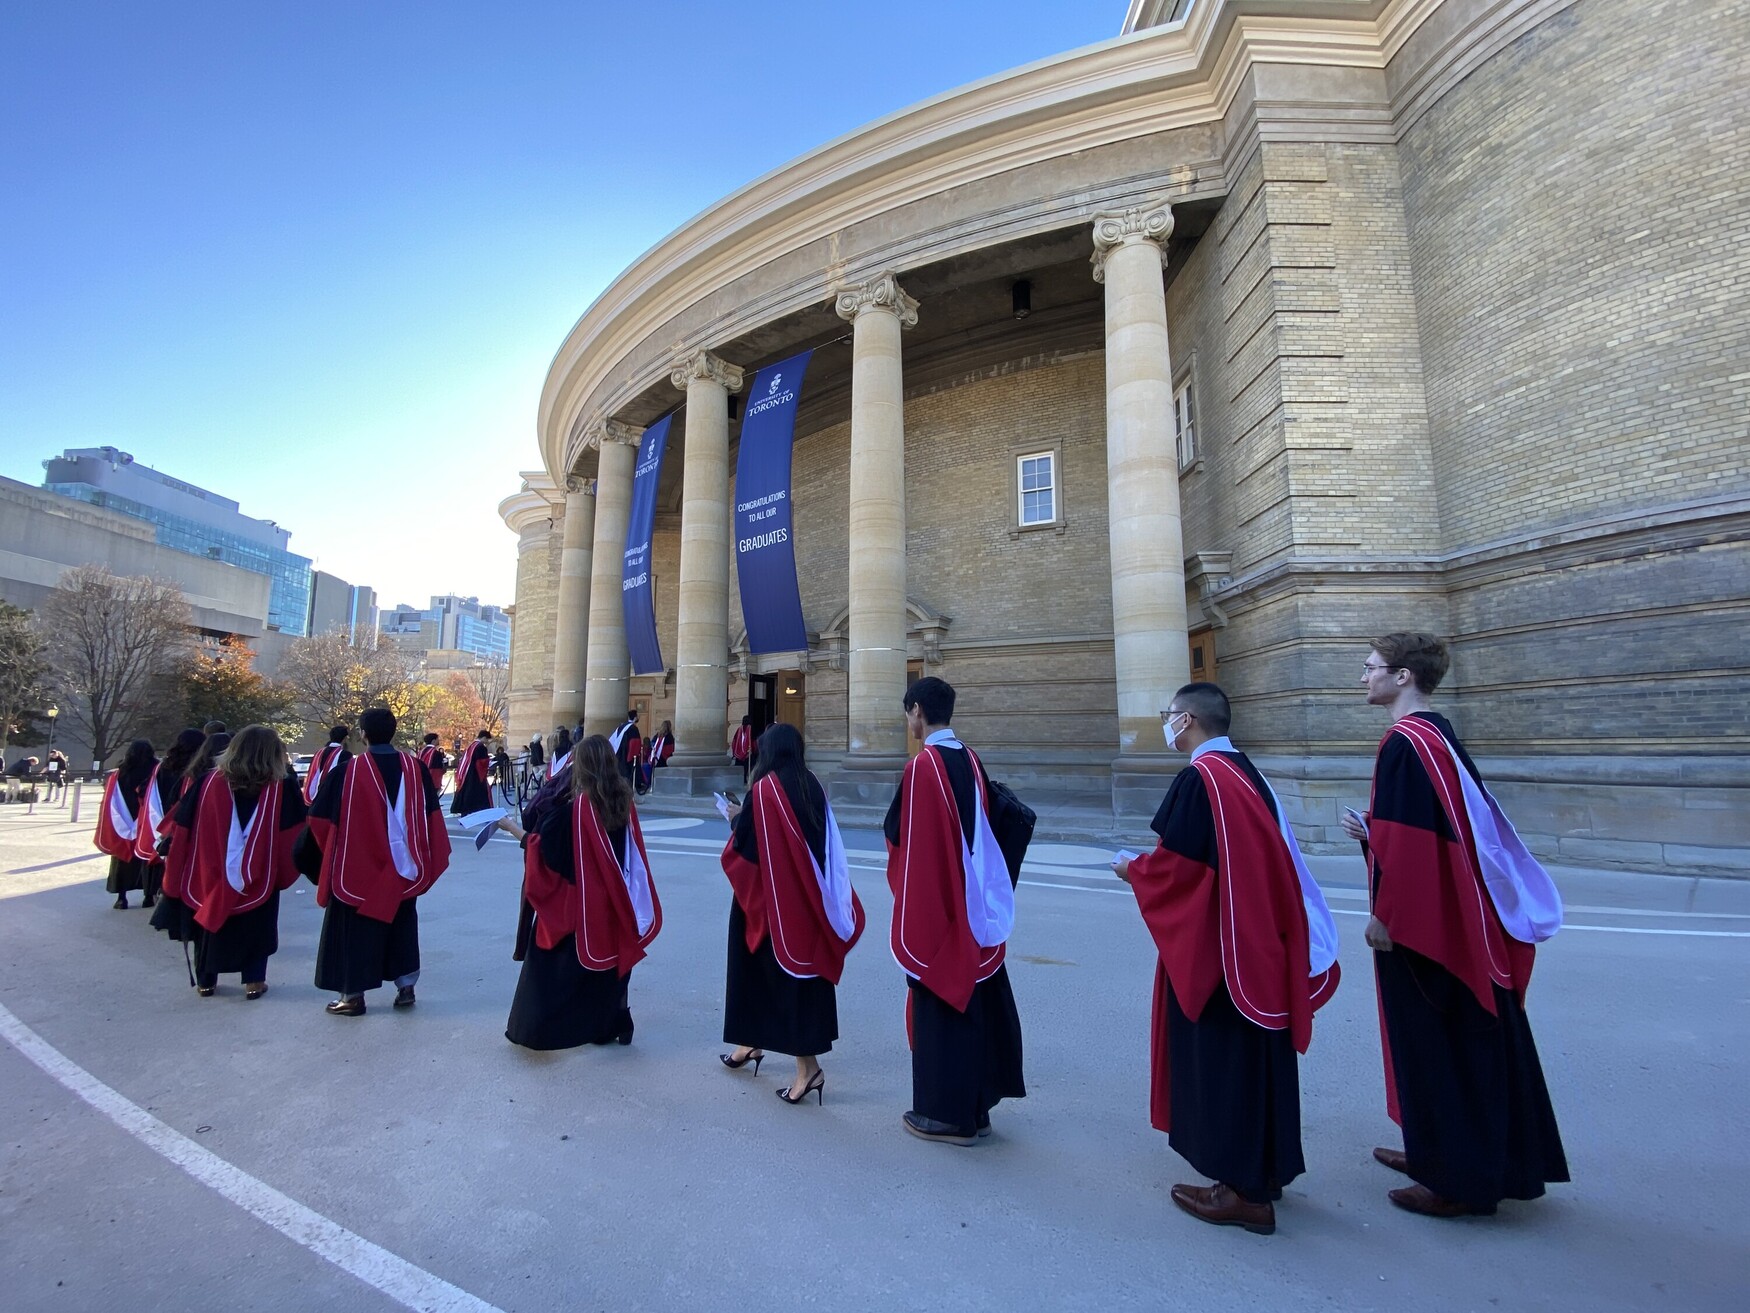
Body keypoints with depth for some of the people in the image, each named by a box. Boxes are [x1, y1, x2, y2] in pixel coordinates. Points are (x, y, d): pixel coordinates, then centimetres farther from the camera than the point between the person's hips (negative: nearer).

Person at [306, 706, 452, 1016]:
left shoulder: (347, 771, -13)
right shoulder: (414, 767, -4)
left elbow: (320, 818, -6)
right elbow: (432, 815, 1)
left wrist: (331, 851, 13)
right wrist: (427, 860, 11)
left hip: (357, 867, -3)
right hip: (403, 866, 3)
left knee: (355, 930, 11)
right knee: (402, 925, 16)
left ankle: (353, 995, 17)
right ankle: (406, 987, 20)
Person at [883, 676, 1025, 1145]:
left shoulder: (921, 766, -18)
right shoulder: (970, 760, 3)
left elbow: (899, 834, -14)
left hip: (933, 905, -7)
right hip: (972, 902, 7)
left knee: (939, 1000, 5)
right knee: (971, 995, 16)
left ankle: (946, 1113, 18)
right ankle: (975, 1103, 29)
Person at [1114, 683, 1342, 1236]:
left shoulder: (1199, 779, -20)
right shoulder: (1246, 773, 8)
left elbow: (1174, 864, -22)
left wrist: (1131, 869, -2)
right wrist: (1148, 864, 17)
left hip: (1213, 946, -9)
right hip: (1257, 940, 9)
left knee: (1220, 1057, 4)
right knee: (1253, 1054, 19)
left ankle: (1245, 1191, 16)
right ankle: (1263, 1167, 34)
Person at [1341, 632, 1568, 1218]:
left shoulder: (1404, 742, -21)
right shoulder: (1437, 733, 9)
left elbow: (1407, 839, -24)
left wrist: (1384, 913, -18)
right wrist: (1371, 830, 15)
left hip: (1421, 921, -10)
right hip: (1455, 915, 10)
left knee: (1436, 1043, 3)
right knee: (1466, 1037, 19)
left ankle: (1458, 1180, 17)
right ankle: (1444, 1152, 34)